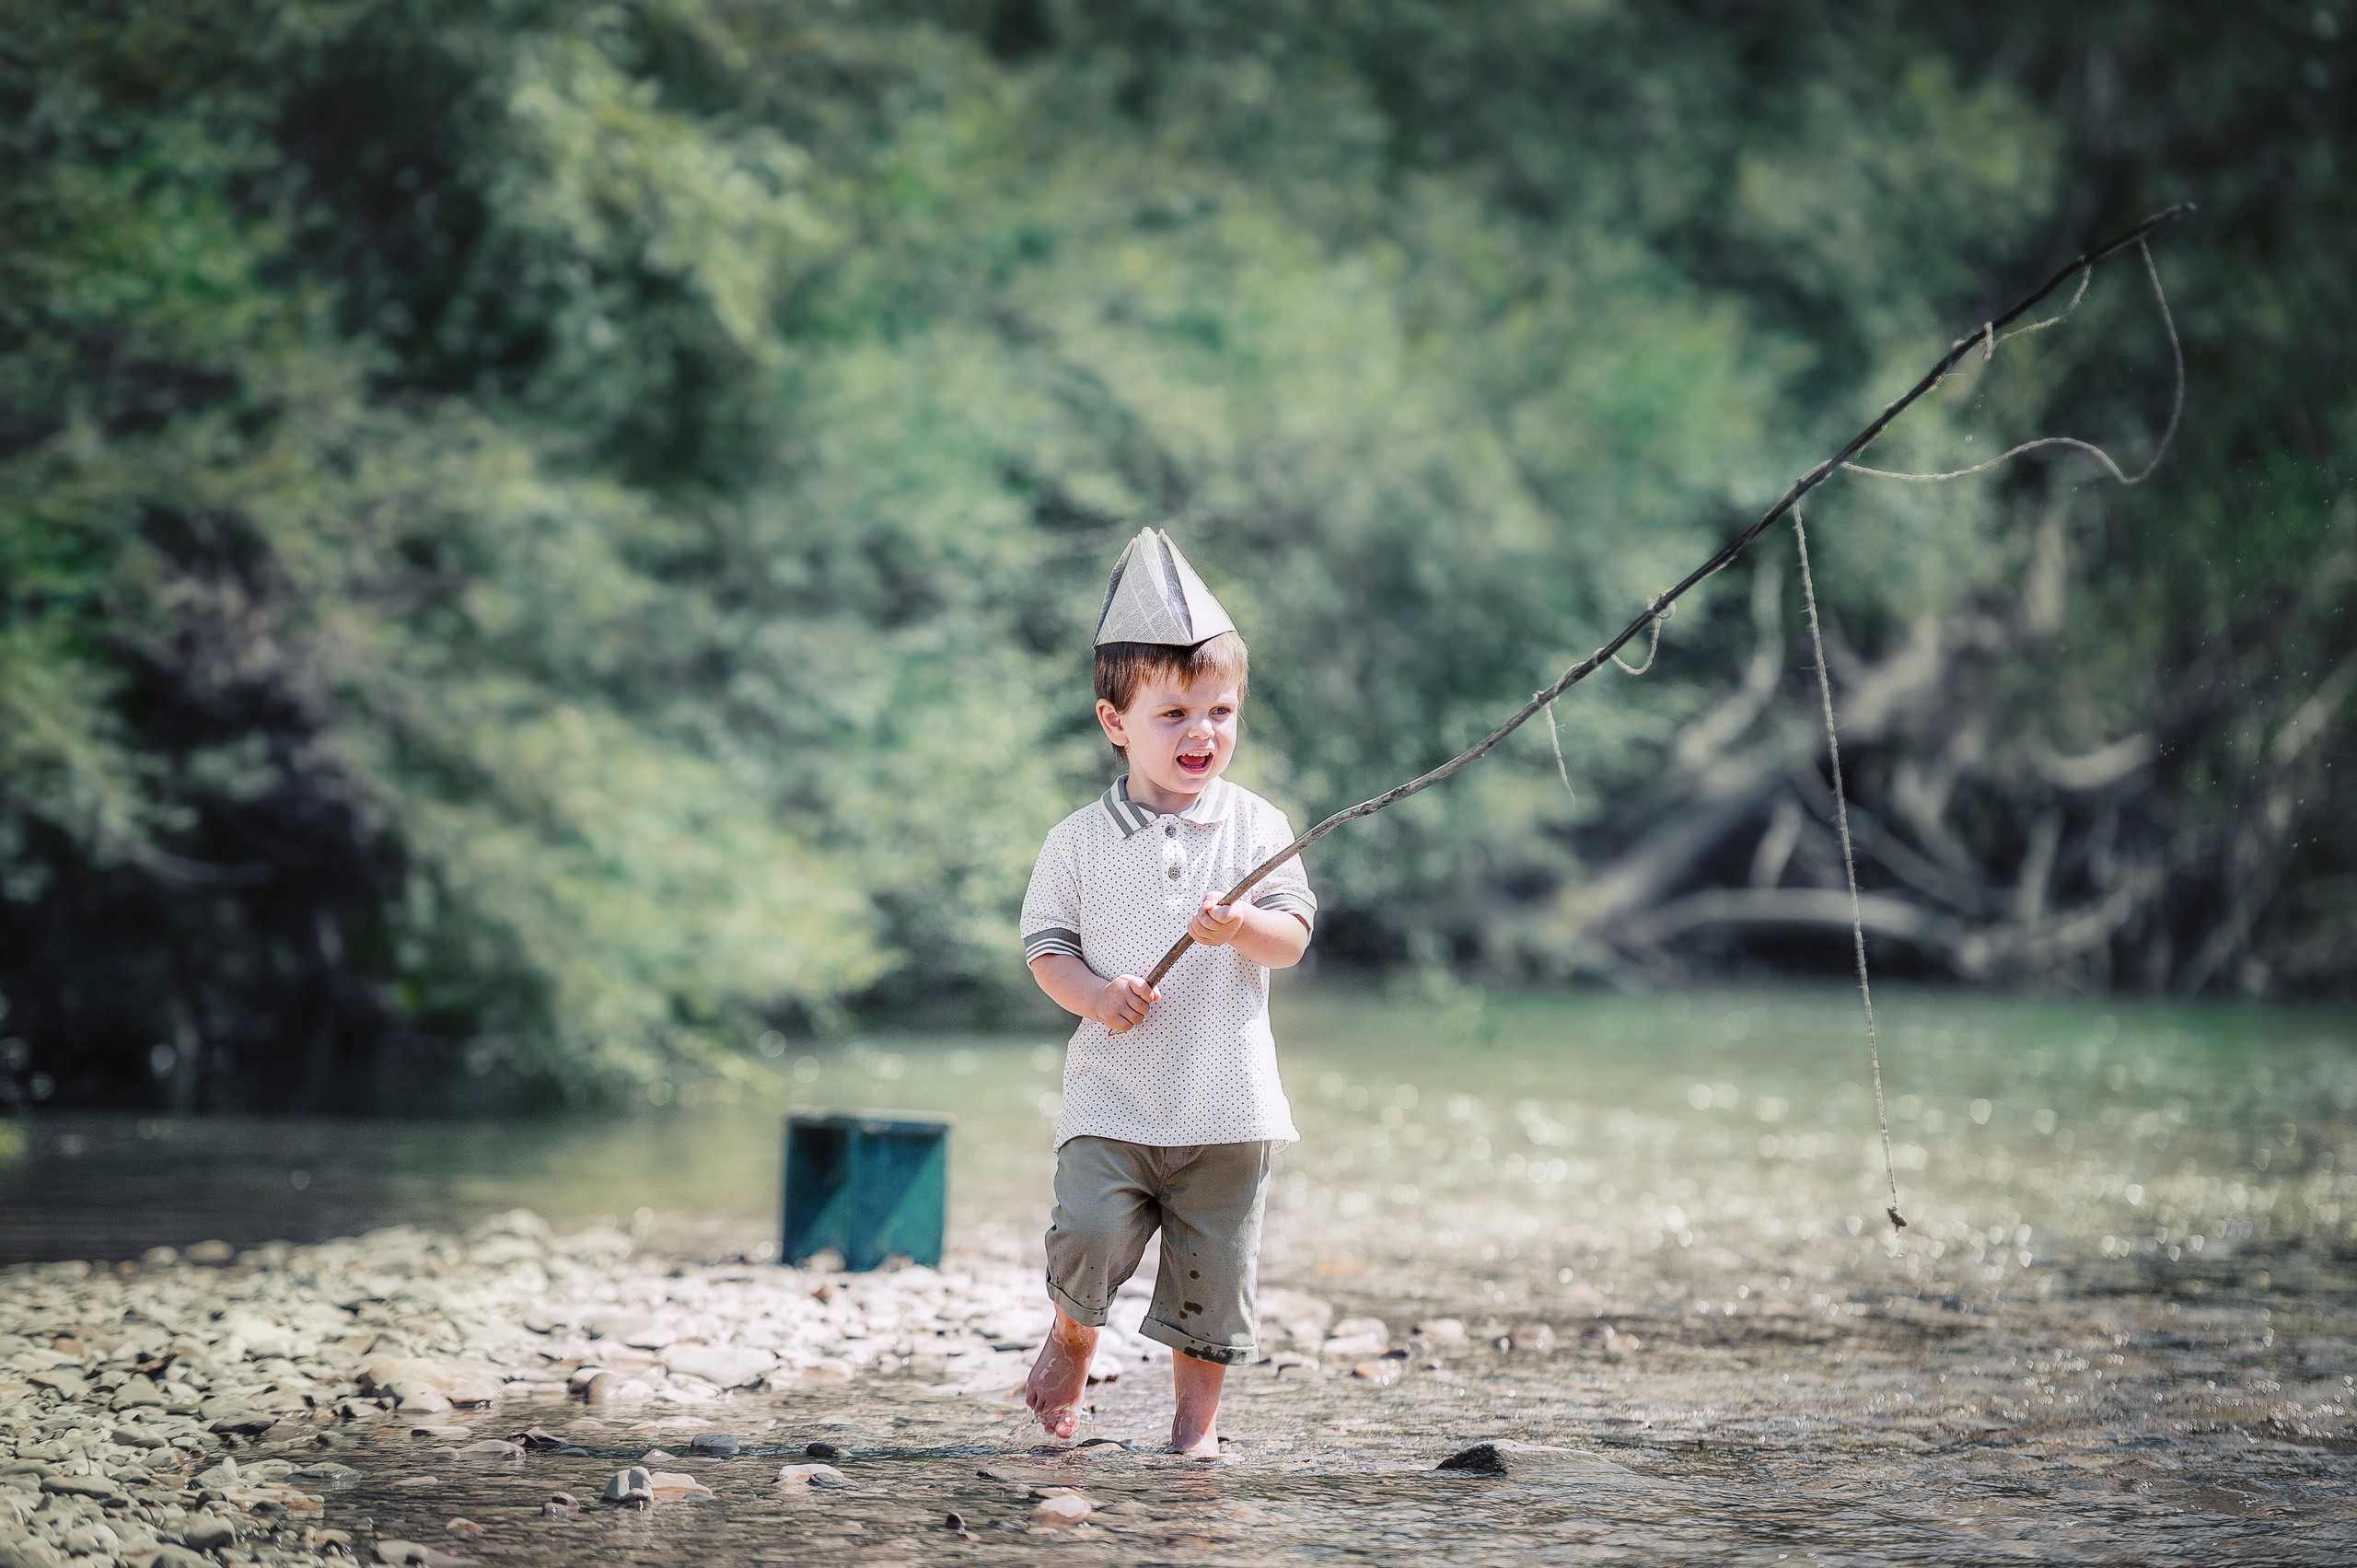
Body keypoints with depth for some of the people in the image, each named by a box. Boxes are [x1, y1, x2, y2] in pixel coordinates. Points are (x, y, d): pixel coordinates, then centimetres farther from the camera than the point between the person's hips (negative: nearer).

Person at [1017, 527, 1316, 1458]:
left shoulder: (1256, 828, 3)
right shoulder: (1081, 840, 3)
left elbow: (1294, 937, 0)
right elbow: (1045, 943, 6)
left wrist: (1245, 926, -22)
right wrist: (1094, 993, -14)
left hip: (1227, 1096, 1)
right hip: (1112, 1094, -1)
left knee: (1214, 1261, 3)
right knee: (1093, 1229, -16)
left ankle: (1197, 1410, 20)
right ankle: (1072, 1337, 16)